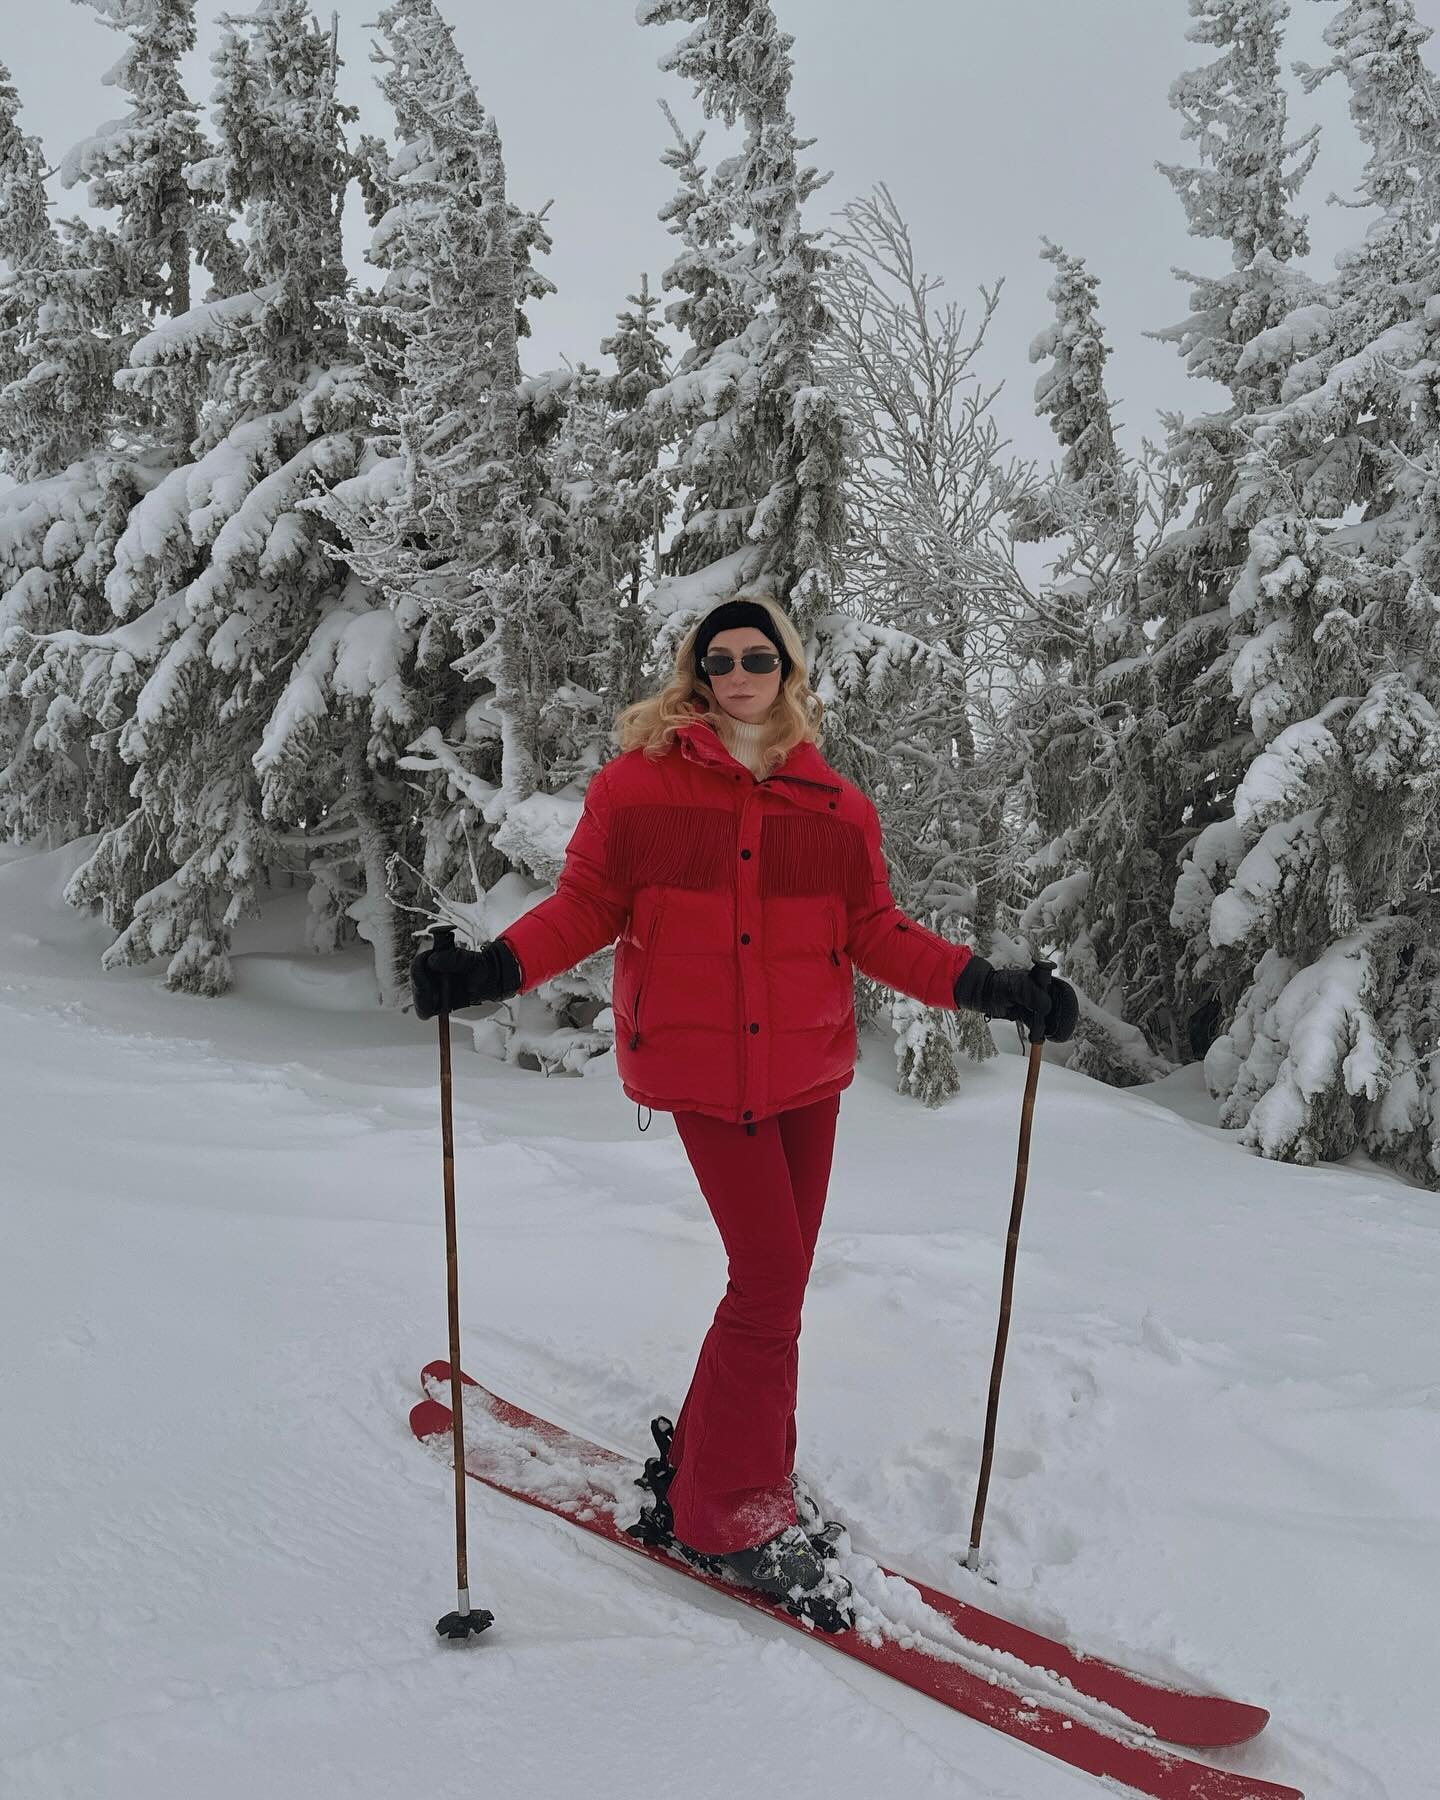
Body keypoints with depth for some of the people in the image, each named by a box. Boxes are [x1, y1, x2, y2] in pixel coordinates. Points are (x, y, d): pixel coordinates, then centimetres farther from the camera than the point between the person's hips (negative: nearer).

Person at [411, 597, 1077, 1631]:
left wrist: (985, 985, -3)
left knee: (779, 1281, 11)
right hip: (701, 1068, -4)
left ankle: (703, 1464, 32)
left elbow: (876, 932, 7)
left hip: (806, 1068, 4)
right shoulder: (639, 785, -2)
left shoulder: (835, 806, 6)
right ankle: (729, 1515, 12)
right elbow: (586, 907, -1)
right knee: (773, 1274, -7)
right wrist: (494, 967, -16)